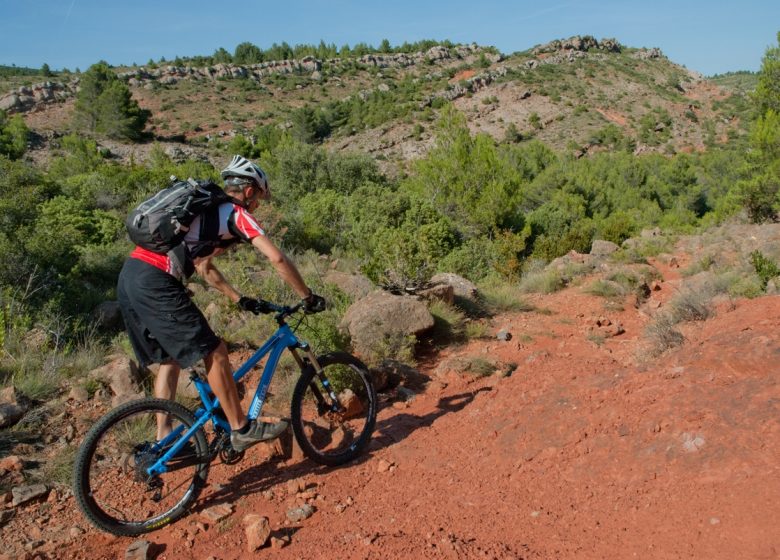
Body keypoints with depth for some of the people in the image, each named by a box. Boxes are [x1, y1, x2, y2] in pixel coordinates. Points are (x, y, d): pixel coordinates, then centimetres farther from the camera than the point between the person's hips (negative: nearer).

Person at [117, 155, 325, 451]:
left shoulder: (207, 210, 26)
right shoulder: (236, 213, -1)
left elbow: (204, 267, 33)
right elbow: (277, 258, -10)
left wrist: (241, 300, 34)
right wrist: (309, 297, 1)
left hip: (130, 278, 10)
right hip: (155, 283, -10)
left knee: (169, 358, 20)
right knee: (214, 352, -1)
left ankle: (164, 438, 26)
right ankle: (242, 429, 9)